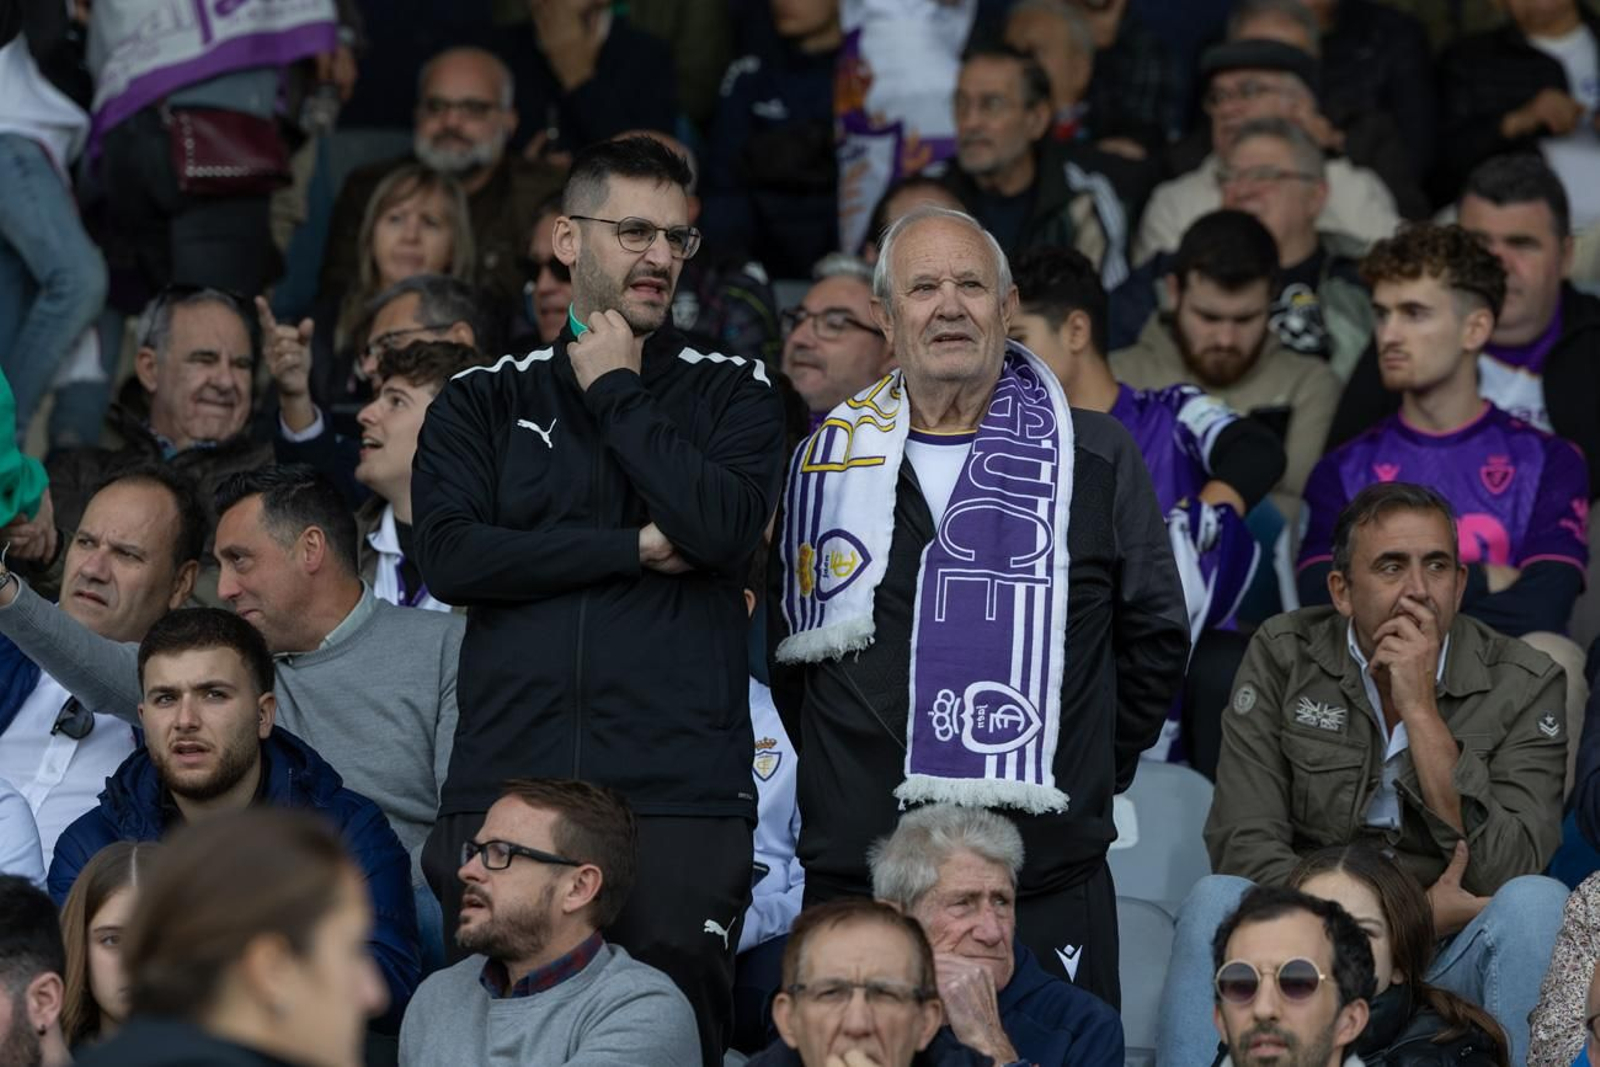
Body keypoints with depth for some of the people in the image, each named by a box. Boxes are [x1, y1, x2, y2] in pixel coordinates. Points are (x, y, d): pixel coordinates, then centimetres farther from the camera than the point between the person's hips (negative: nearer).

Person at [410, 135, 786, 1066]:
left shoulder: (733, 393, 13)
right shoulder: (485, 402, 15)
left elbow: (724, 526, -8)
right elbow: (450, 555, -2)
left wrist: (618, 393, 1)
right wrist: (639, 549, -4)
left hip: (681, 793, -1)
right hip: (505, 783, 1)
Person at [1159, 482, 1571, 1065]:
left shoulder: (1524, 683, -3)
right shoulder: (1282, 656, -1)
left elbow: (1503, 874, -14)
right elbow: (1242, 845, -9)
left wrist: (1421, 710, -19)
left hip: (1447, 964, 0)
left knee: (1540, 904, -29)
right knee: (1216, 901, -29)